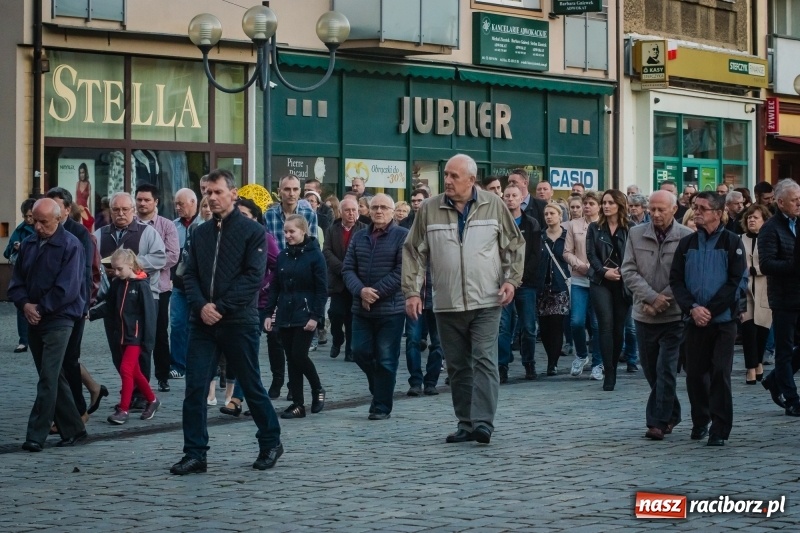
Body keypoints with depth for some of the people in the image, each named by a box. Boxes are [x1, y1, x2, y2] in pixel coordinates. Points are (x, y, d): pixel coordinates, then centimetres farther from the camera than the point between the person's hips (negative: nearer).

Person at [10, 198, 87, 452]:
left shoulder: (70, 246, -10)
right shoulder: (28, 245, 9)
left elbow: (67, 288, -16)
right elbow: (16, 281, 11)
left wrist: (40, 308, -12)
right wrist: (25, 304, -7)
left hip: (58, 320, -7)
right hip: (34, 320, 7)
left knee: (48, 379, -9)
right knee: (52, 377, 11)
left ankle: (36, 435, -8)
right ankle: (73, 429, 20)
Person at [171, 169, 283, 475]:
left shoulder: (252, 231, -3)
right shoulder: (201, 233, 13)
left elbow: (254, 277, -12)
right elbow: (190, 275, 8)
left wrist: (220, 307, -17)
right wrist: (201, 306, -11)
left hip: (239, 322, -4)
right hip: (203, 321, 4)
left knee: (251, 386, 6)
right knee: (194, 387, -3)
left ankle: (271, 442, 24)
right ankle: (195, 454, 3)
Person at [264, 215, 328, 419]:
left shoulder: (314, 255, -6)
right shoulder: (283, 256, 10)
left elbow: (322, 290, -8)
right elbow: (274, 287, 13)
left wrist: (315, 316, -14)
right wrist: (268, 313, 6)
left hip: (305, 315, -5)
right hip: (285, 315, 5)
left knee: (299, 355, -11)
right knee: (291, 358, 5)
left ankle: (318, 390, 13)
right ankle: (297, 403, 10)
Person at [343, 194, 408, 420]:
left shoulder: (402, 236, -4)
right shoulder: (359, 237, 12)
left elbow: (402, 270, -12)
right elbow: (348, 269, 7)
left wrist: (376, 292, -14)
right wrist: (361, 290, -12)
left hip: (391, 309, -5)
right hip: (361, 308, 5)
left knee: (386, 359, -2)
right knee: (360, 352, 5)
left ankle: (382, 407, 7)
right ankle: (379, 390, 29)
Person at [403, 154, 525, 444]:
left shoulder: (494, 206, 1)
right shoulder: (429, 210, 3)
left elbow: (515, 245, 8)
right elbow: (414, 253, 6)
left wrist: (511, 279, -3)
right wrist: (412, 291, -1)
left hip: (486, 302, -2)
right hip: (447, 304, 2)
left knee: (485, 361, -10)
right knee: (457, 366, 7)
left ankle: (483, 422, -12)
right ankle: (465, 424, 15)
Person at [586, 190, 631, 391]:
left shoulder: (629, 230, 5)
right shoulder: (594, 228, 9)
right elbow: (591, 254, 2)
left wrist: (621, 273, -16)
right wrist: (604, 271, -13)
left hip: (623, 283, 0)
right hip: (601, 282, 0)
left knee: (619, 327, 3)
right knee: (606, 325, -11)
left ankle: (612, 370, 15)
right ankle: (609, 374, -12)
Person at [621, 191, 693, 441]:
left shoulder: (686, 238, -6)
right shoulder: (636, 234, 4)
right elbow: (629, 271, -1)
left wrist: (662, 301, -14)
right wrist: (652, 297, -13)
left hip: (674, 315, -4)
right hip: (644, 314, 4)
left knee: (666, 369, -7)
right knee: (651, 370, 12)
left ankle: (658, 421, -1)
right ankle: (671, 415, 28)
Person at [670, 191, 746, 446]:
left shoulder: (732, 243, -2)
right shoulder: (687, 244, 8)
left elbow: (735, 281, -7)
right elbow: (676, 280, 4)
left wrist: (710, 310, -13)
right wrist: (693, 308, -11)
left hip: (723, 320, -3)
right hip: (695, 320, 3)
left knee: (720, 373, -6)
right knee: (695, 373, 7)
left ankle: (720, 429, -1)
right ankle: (700, 422, 24)